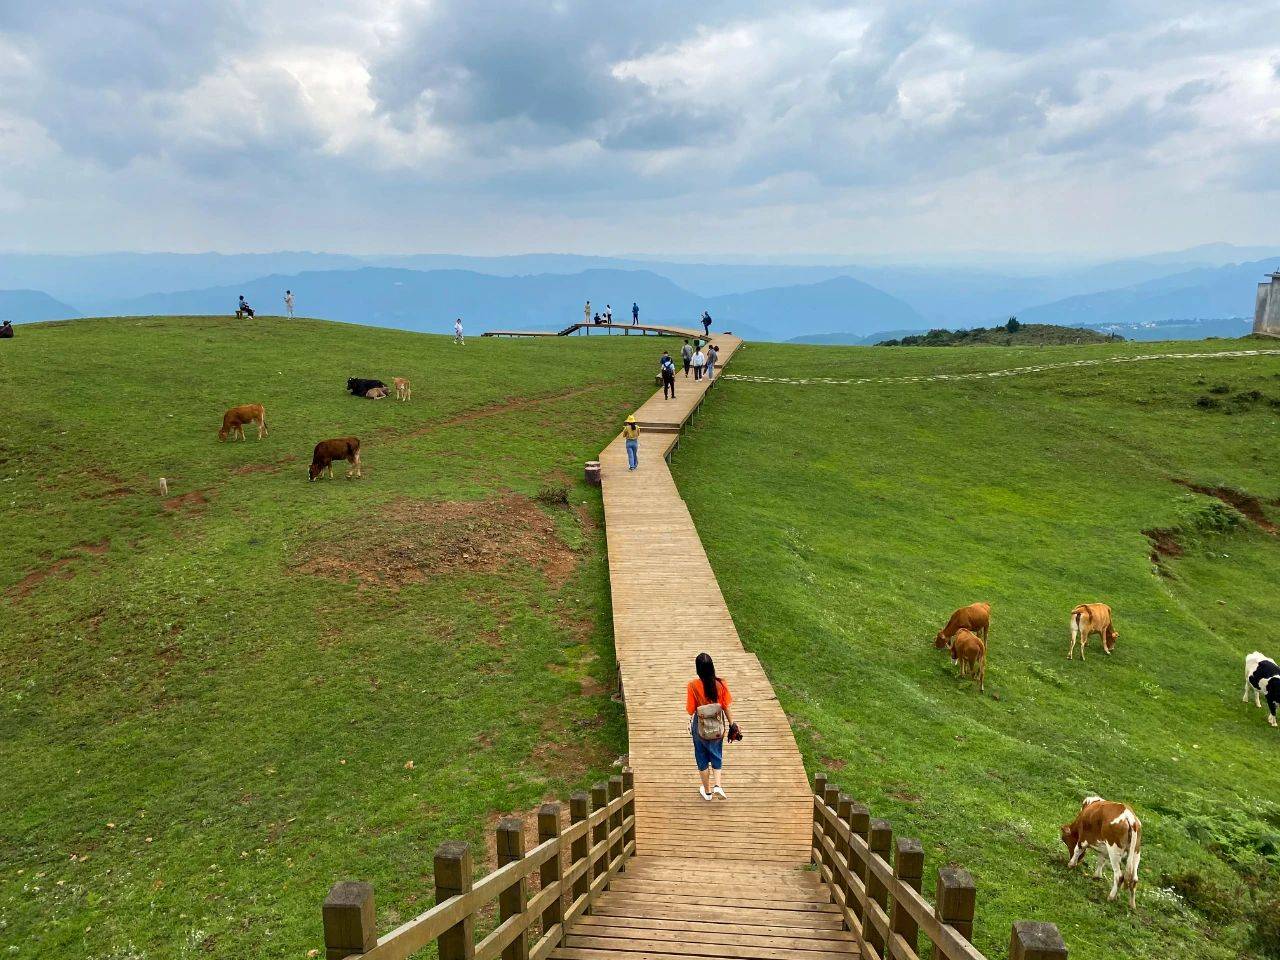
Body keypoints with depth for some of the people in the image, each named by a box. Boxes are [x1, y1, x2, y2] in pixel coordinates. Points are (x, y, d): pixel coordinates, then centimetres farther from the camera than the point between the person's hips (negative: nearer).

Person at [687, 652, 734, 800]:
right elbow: (726, 707, -7)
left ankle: (707, 791, 28)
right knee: (717, 756, 23)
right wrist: (731, 725, 5)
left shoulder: (693, 685, -20)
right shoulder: (720, 684, -15)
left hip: (700, 728, -2)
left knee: (702, 759, 17)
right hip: (717, 727, 2)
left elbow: (691, 710, -14)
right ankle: (717, 785, 7)